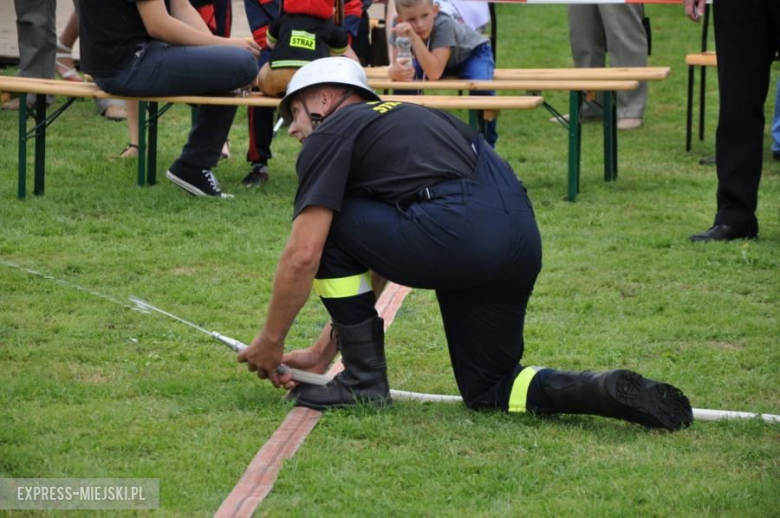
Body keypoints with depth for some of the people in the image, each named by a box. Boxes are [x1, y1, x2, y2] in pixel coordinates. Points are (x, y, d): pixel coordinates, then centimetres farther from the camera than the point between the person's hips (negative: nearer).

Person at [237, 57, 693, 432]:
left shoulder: (330, 134, 10)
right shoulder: (397, 120, 35)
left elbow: (303, 257, 0)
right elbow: (374, 264, 38)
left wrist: (270, 342, 14)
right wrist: (323, 351, 39)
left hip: (455, 233, -9)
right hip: (522, 242, 9)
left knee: (324, 230, 11)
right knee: (489, 390, 21)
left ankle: (365, 379, 13)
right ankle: (604, 391, -3)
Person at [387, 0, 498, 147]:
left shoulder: (443, 24, -39)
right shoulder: (401, 27, -27)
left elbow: (434, 73, -45)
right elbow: (394, 65, -26)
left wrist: (414, 36, -53)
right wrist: (395, 72, -51)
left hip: (473, 53, -4)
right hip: (434, 58, 4)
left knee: (481, 89, -32)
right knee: (405, 80, -20)